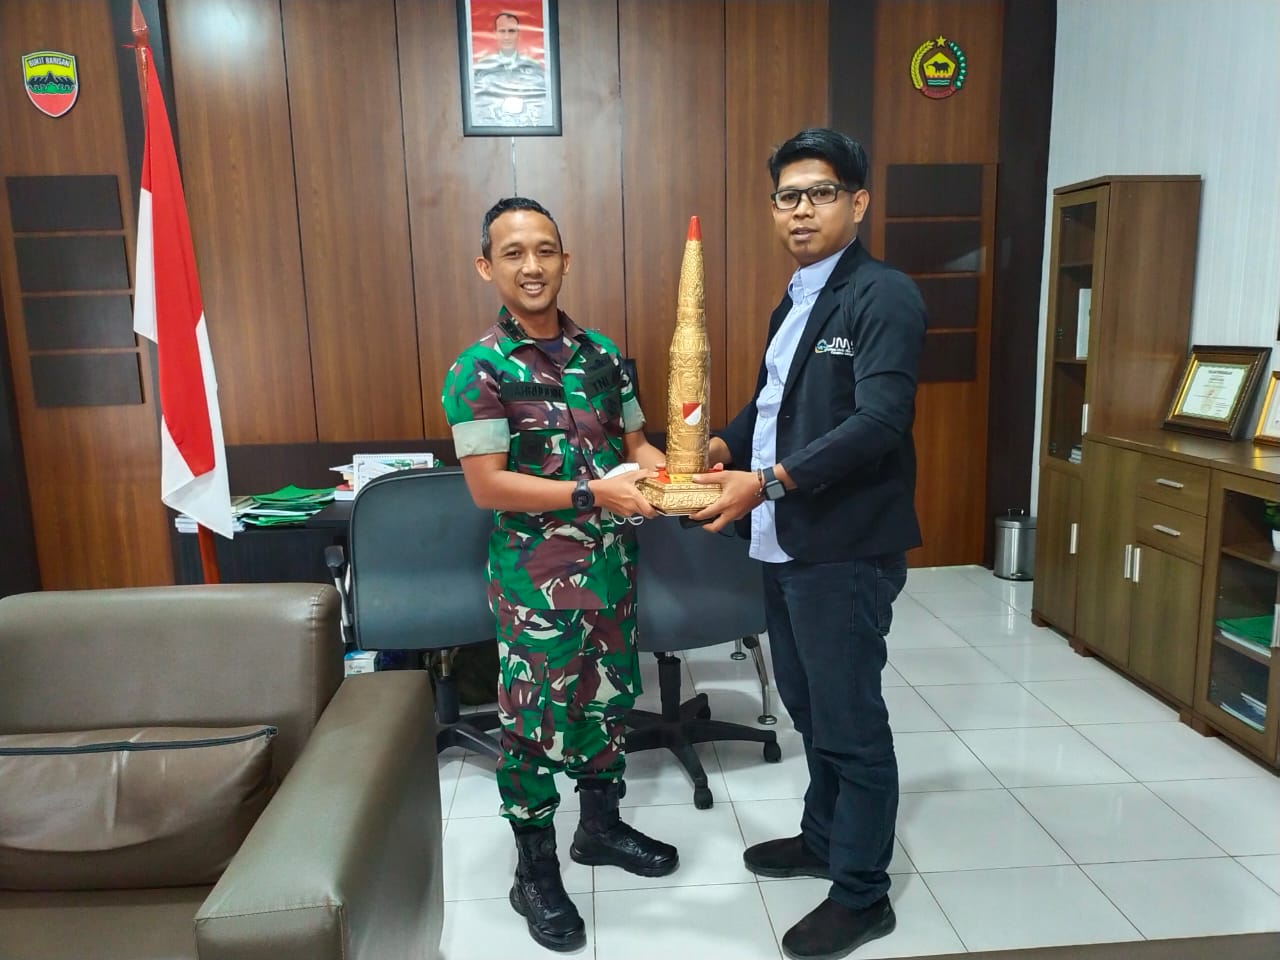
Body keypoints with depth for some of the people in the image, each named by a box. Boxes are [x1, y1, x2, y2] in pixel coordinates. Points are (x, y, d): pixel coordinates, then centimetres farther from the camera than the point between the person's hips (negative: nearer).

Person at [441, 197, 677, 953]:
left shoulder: (602, 353, 4)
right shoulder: (479, 369, -12)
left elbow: (634, 441, 11)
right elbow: (487, 486, -17)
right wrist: (594, 492, -24)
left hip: (613, 563, 6)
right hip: (536, 577, -5)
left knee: (610, 698, 18)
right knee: (537, 719, 6)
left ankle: (601, 825, 41)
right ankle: (536, 872, 26)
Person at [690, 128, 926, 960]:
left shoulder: (884, 296, -12)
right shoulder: (795, 302, 16)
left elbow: (879, 421, -23)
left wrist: (767, 482, -28)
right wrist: (725, 447, 1)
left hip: (846, 548, -9)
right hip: (786, 544, 9)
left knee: (850, 721, 3)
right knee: (809, 706, 20)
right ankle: (824, 839, 40)